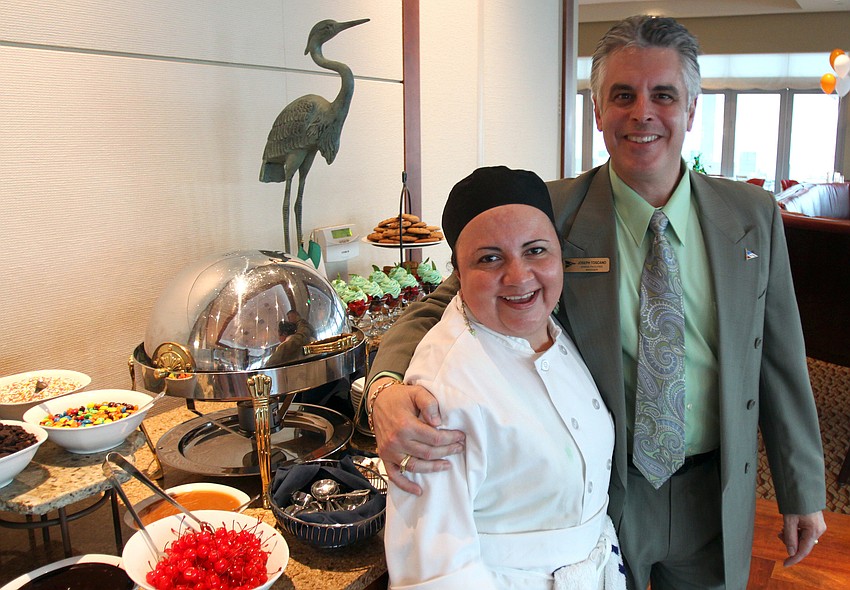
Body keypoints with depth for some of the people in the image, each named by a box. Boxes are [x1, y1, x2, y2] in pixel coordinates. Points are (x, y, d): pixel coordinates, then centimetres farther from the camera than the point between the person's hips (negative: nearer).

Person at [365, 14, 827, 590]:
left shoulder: (754, 216, -5)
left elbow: (781, 359, 2)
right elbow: (443, 309, -17)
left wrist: (803, 490, 9)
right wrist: (388, 391, -38)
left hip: (718, 496, 3)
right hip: (599, 496, -2)